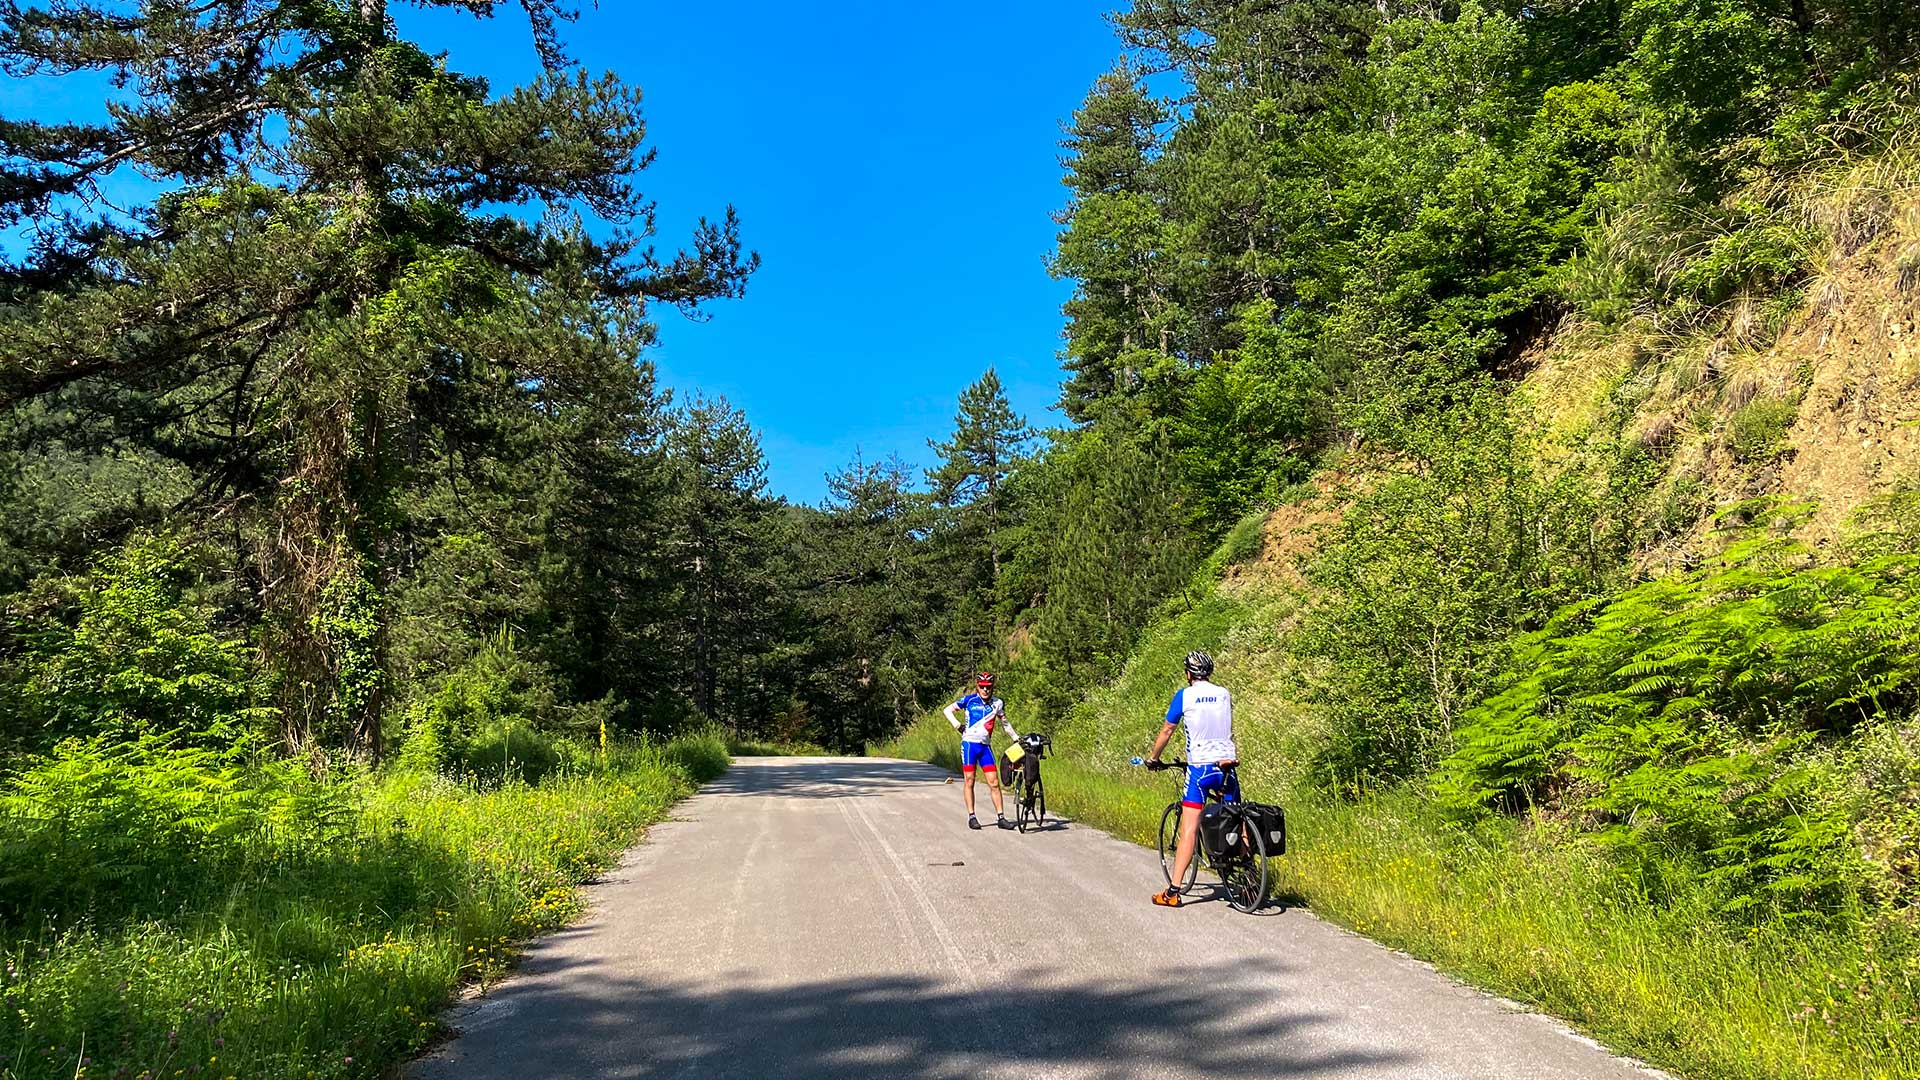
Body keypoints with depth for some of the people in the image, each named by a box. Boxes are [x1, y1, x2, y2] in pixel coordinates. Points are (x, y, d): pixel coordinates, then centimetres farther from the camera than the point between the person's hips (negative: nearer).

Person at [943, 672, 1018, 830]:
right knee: (969, 780, 0)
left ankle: (1000, 817, 1)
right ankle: (971, 817, 7)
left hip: (985, 746, 3)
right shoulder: (970, 700, -3)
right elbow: (948, 710, 5)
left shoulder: (997, 703, 5)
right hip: (969, 744, -2)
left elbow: (1005, 723, 18)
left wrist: (1017, 738, 15)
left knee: (994, 782, -2)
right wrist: (956, 724, -9)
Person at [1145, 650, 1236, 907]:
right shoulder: (1224, 694, 11)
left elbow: (1166, 731, 5)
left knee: (1189, 830, -6)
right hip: (1228, 766, 4)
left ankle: (1173, 891, -8)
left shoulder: (1185, 696, -2)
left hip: (1200, 768, -4)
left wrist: (1153, 757, 20)